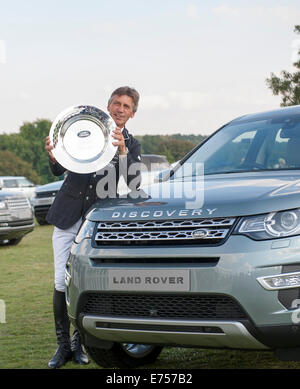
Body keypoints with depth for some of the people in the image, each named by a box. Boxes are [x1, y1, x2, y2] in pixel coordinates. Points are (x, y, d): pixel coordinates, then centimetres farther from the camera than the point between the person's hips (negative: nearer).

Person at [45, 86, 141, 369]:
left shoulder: (131, 145, 6)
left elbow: (134, 182, -12)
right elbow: (59, 171, 4)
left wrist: (122, 150, -26)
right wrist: (54, 157, -19)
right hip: (67, 217, 0)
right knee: (62, 283, -4)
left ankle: (79, 342, 14)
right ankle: (63, 345, 6)